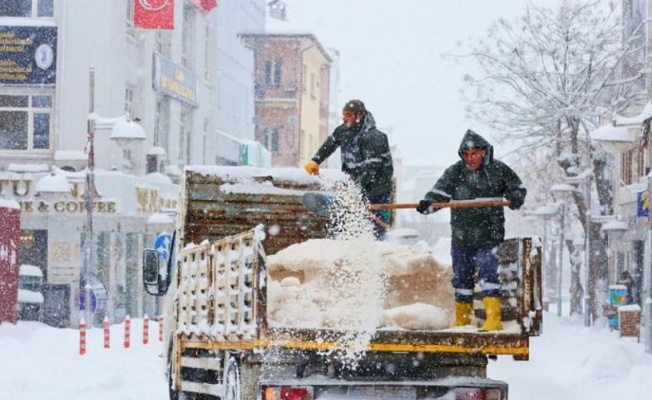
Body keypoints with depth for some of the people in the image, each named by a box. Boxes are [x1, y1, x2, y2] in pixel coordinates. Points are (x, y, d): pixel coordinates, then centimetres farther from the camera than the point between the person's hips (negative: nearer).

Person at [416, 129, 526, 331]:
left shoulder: (498, 170, -1)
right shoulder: (455, 172, 1)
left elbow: (517, 187, 11)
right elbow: (440, 191, -9)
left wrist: (514, 197, -12)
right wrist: (428, 203, -30)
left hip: (488, 236, -3)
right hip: (461, 237, 3)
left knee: (487, 272, -18)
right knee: (462, 277, 13)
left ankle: (494, 319, -20)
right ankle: (461, 320, 29)